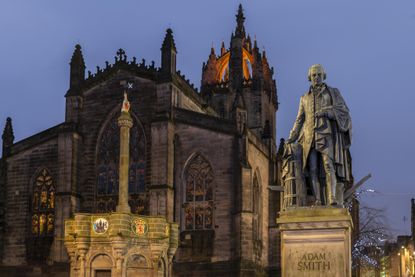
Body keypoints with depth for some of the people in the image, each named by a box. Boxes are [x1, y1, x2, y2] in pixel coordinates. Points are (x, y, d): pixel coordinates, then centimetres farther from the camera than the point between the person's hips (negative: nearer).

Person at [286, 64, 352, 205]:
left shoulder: (333, 92, 12)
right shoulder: (305, 98, 22)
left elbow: (343, 110, 1)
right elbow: (299, 120, 21)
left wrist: (326, 111, -15)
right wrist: (292, 137, 10)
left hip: (327, 135, -3)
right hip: (310, 138, 3)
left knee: (328, 165, -20)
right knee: (313, 169, -8)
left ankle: (332, 198, -29)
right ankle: (318, 201, -12)